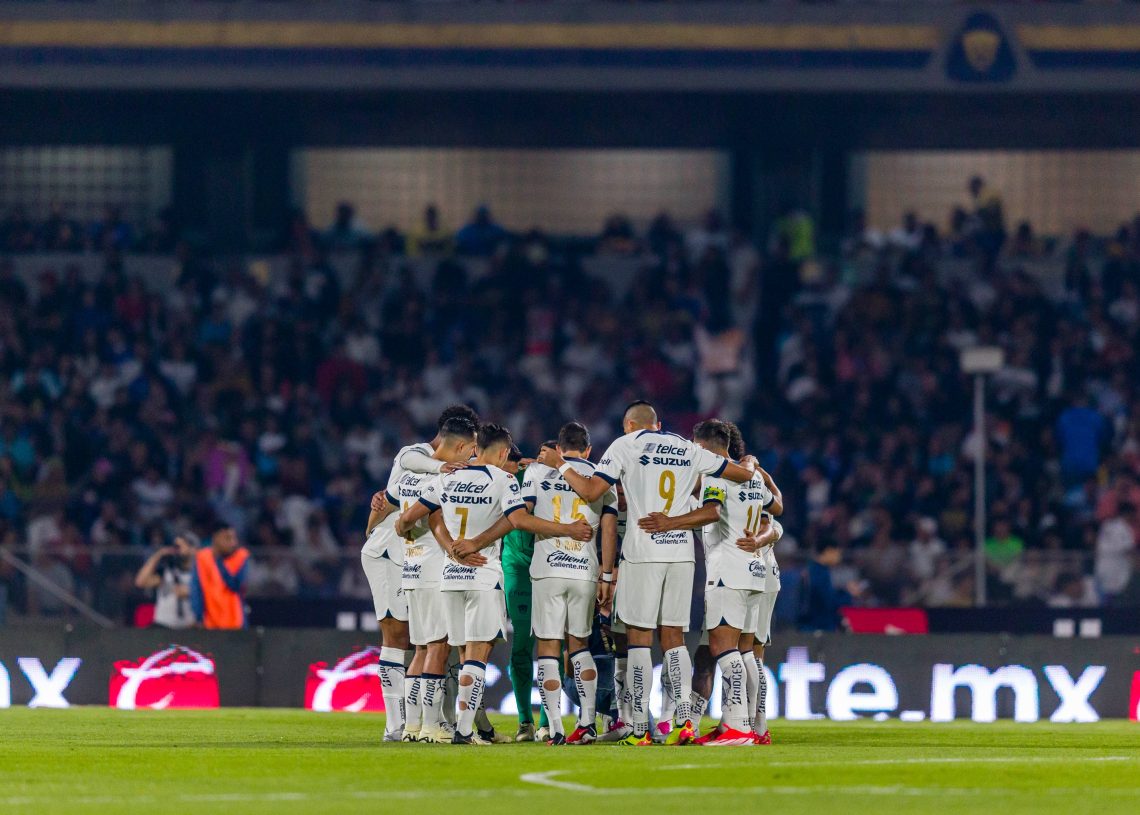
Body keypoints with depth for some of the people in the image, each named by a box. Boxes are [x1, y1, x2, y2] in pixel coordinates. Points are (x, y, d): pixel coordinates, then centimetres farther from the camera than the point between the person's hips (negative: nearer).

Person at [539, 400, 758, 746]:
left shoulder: (626, 446, 1)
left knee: (639, 637, 0)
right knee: (673, 636, 9)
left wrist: (559, 464, 8)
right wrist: (749, 464, 41)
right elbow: (744, 473, 18)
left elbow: (591, 492, -7)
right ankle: (684, 717, -6)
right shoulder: (688, 450, 13)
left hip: (643, 551, -4)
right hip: (682, 551, 4)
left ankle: (640, 727, -4)